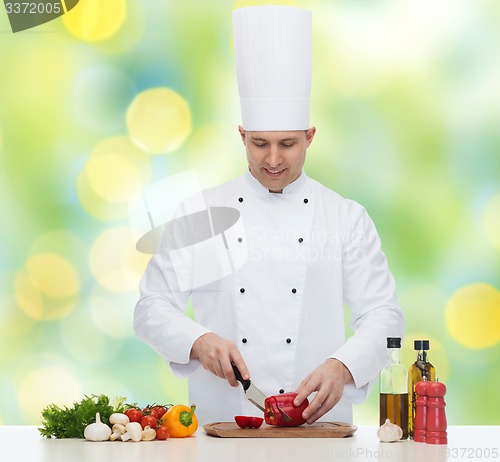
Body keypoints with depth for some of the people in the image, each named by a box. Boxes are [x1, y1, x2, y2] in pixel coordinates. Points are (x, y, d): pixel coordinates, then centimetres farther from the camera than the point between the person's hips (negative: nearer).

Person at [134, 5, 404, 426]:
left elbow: (382, 315, 5)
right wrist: (200, 341, -11)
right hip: (220, 422, 0)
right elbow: (153, 308, 9)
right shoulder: (199, 214, 8)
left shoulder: (347, 218, 8)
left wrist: (341, 368, -14)